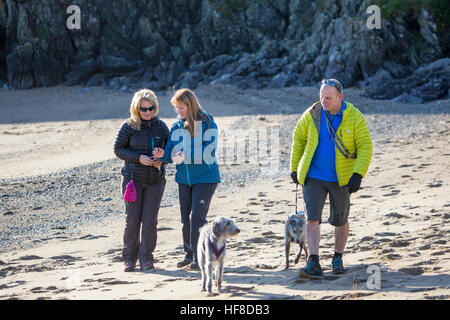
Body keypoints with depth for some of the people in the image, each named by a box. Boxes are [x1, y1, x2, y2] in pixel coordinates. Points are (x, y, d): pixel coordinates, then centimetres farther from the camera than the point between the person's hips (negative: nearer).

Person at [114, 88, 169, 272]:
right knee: (133, 220, -1)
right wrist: (138, 158, -17)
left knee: (150, 220, -3)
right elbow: (118, 149, -4)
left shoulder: (161, 126, 3)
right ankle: (130, 257, 12)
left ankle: (146, 257, 6)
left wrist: (162, 160, -9)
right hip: (133, 179, -2)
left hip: (155, 180, 2)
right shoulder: (129, 126, -6)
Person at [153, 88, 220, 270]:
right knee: (185, 217, 8)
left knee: (197, 216, -11)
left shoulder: (207, 124, -9)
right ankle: (189, 253, 21)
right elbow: (171, 152, 7)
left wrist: (185, 156, -26)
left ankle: (199, 256, -3)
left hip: (205, 178, -6)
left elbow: (208, 151, -17)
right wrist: (162, 155, -16)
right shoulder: (177, 127, 8)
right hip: (184, 178, 6)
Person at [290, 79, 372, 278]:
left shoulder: (354, 117, -11)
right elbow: (298, 138, 8)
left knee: (340, 220, 11)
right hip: (313, 177, 0)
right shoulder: (312, 114, -6)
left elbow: (365, 147, -12)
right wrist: (294, 168, 10)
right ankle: (313, 264, -17)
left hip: (341, 179, 0)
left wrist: (358, 175, -23)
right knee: (312, 218, -12)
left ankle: (338, 259, 32)